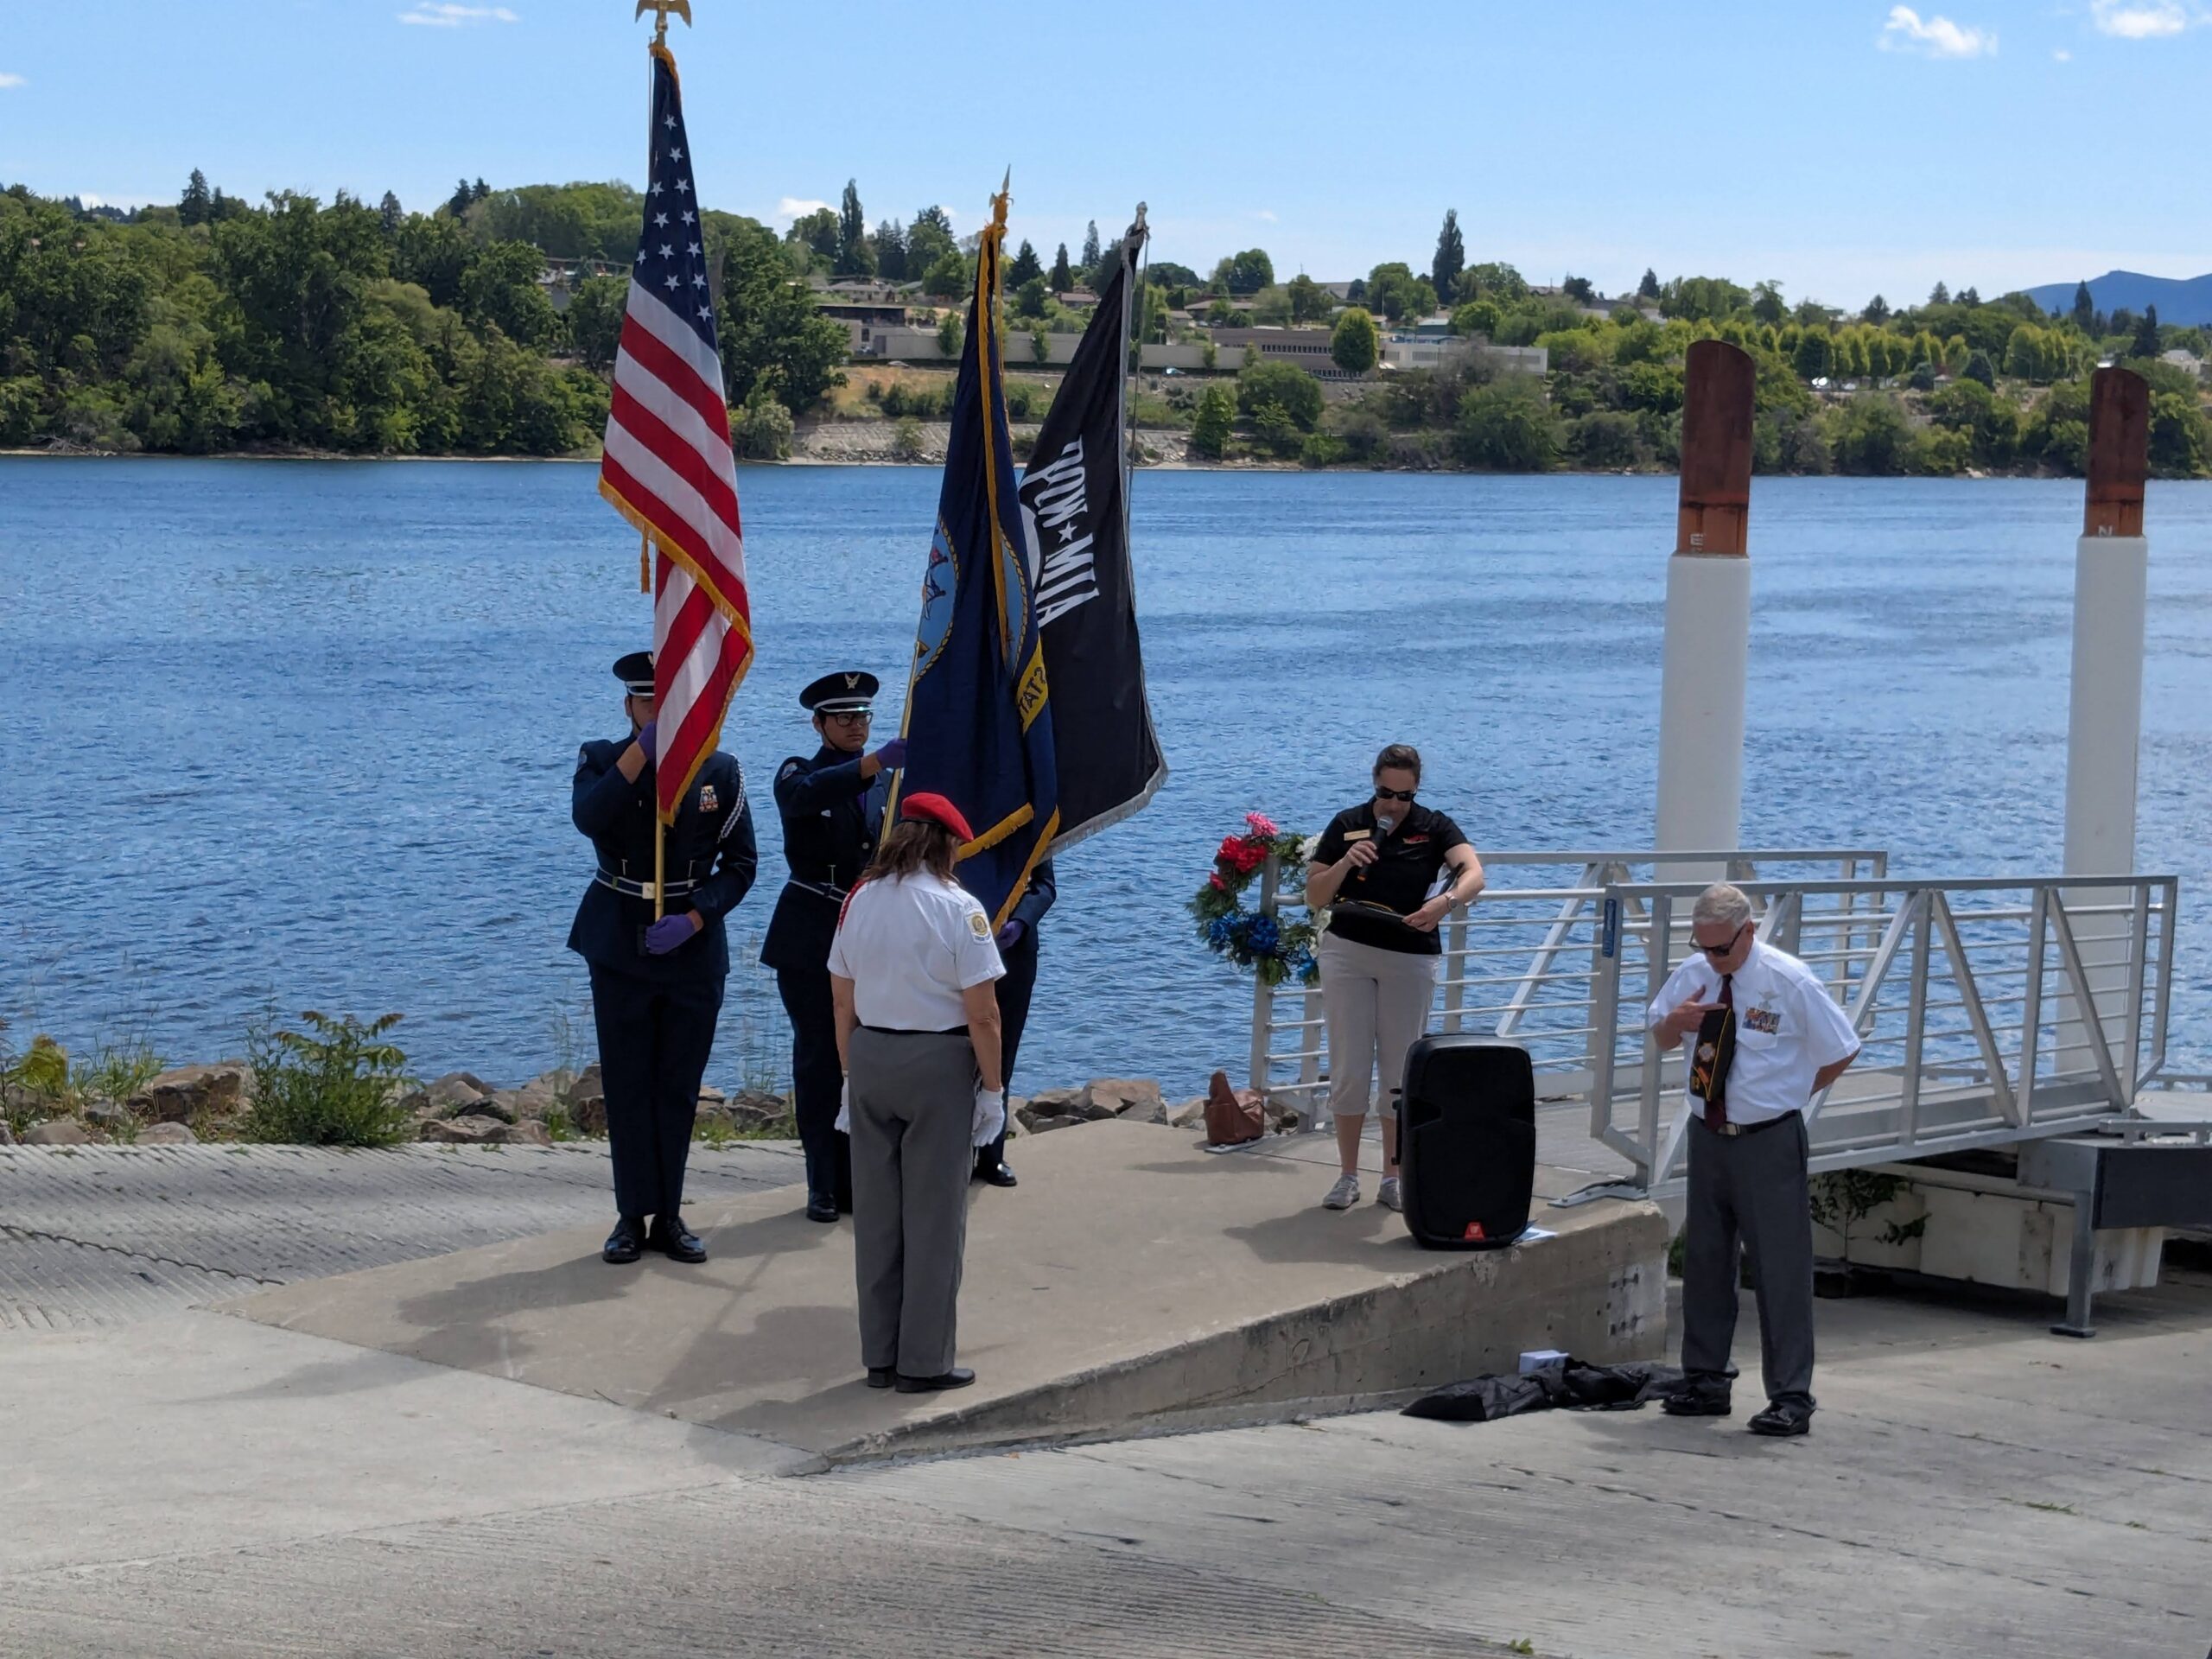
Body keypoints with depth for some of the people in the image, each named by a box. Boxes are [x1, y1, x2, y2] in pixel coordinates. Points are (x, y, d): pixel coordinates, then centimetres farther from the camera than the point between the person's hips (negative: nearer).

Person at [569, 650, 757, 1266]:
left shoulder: (719, 770, 2)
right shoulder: (603, 760, -2)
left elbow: (741, 863, 2)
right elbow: (587, 816, -24)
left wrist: (694, 919, -12)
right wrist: (646, 747, -27)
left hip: (694, 947, 1)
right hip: (620, 946, -1)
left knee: (679, 1087, 6)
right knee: (628, 1085, 1)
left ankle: (668, 1216, 13)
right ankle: (633, 1215, 7)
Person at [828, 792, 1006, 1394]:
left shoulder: (861, 901, 4)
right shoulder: (958, 909, -11)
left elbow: (843, 1004, 8)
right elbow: (982, 1015, -13)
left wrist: (853, 1074, 16)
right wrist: (993, 1089, -4)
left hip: (869, 1057, 5)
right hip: (940, 1063, -5)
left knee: (875, 1213, 11)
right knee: (934, 1214, 3)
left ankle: (880, 1356, 17)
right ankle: (924, 1361, 7)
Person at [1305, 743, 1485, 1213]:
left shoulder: (1433, 828, 0)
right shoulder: (1346, 825, 3)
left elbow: (1474, 874, -17)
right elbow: (1314, 897, 3)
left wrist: (1445, 900, -37)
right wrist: (1346, 863, -15)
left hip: (1411, 959, -1)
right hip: (1347, 953, 1)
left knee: (1401, 1070, 4)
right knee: (1348, 1068, 1)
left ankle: (1393, 1178, 12)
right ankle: (1348, 1177, 8)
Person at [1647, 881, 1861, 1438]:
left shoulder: (1790, 982, -12)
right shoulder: (1693, 974, 2)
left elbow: (1841, 1052, -2)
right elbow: (1662, 1037, 18)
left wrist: (1788, 1095, 0)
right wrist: (1675, 1020, -5)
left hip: (1769, 1142, -5)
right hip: (1708, 1137, 5)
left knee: (1780, 1267, -4)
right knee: (1704, 1261, 12)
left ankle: (1790, 1398, -1)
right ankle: (1705, 1381, 24)